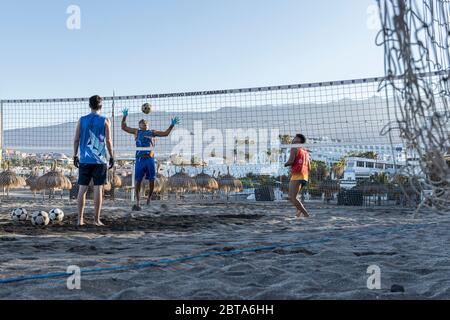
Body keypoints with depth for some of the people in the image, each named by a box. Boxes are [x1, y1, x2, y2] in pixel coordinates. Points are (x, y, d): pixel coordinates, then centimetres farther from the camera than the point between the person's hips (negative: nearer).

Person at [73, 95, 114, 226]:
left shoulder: (82, 120, 6)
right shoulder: (105, 120, -1)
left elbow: (76, 139, 5)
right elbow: (108, 140, -5)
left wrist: (75, 155, 13)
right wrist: (112, 157, 3)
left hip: (84, 160, 2)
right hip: (100, 160, -2)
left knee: (82, 188, 6)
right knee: (98, 188, 1)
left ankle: (80, 219, 7)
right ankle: (96, 219, 3)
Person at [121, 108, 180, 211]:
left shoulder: (152, 132, 18)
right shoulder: (136, 132, 16)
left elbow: (165, 133, 17)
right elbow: (124, 127, 17)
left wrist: (172, 125, 9)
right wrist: (125, 116, 8)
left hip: (150, 158, 1)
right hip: (140, 159, -1)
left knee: (152, 180, 1)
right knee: (138, 182, -3)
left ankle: (149, 196, 27)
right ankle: (137, 203, 2)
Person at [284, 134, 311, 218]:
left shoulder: (295, 148, -3)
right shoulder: (305, 151, 20)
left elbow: (291, 161, -16)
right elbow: (309, 167, 18)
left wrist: (285, 164, 2)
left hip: (297, 176, -9)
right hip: (305, 176, 9)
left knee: (292, 197, -9)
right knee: (292, 196, 17)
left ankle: (306, 214, -16)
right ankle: (299, 213, 7)